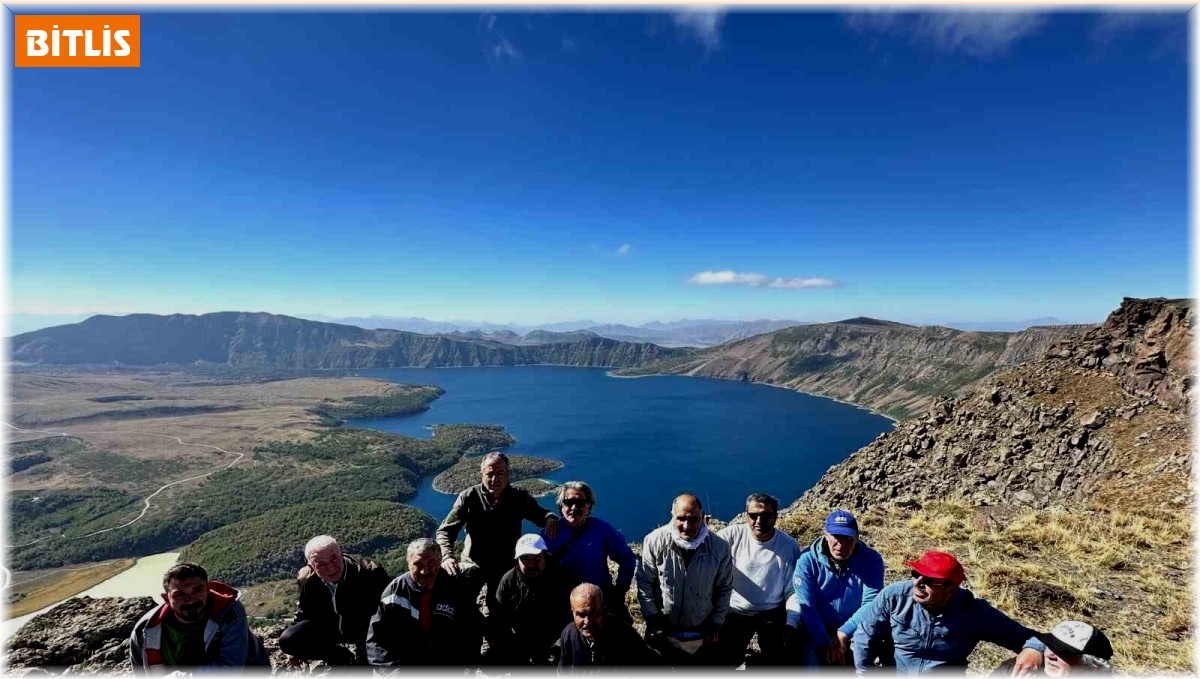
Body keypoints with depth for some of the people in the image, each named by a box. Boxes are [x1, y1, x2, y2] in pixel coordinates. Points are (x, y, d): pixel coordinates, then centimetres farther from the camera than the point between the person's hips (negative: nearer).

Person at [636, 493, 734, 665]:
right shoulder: (655, 541, -20)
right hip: (662, 629, 0)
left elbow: (724, 588, -2)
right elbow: (644, 583, -9)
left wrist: (716, 624, 1)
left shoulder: (719, 547, -16)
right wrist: (652, 619, -8)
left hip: (702, 632, 1)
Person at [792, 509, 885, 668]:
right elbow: (806, 607, -18)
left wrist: (843, 634, -25)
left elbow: (870, 604, -17)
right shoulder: (807, 560, -17)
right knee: (812, 664, -17)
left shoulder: (871, 560, -13)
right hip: (817, 632, -2)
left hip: (854, 631, 2)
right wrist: (825, 644, -23)